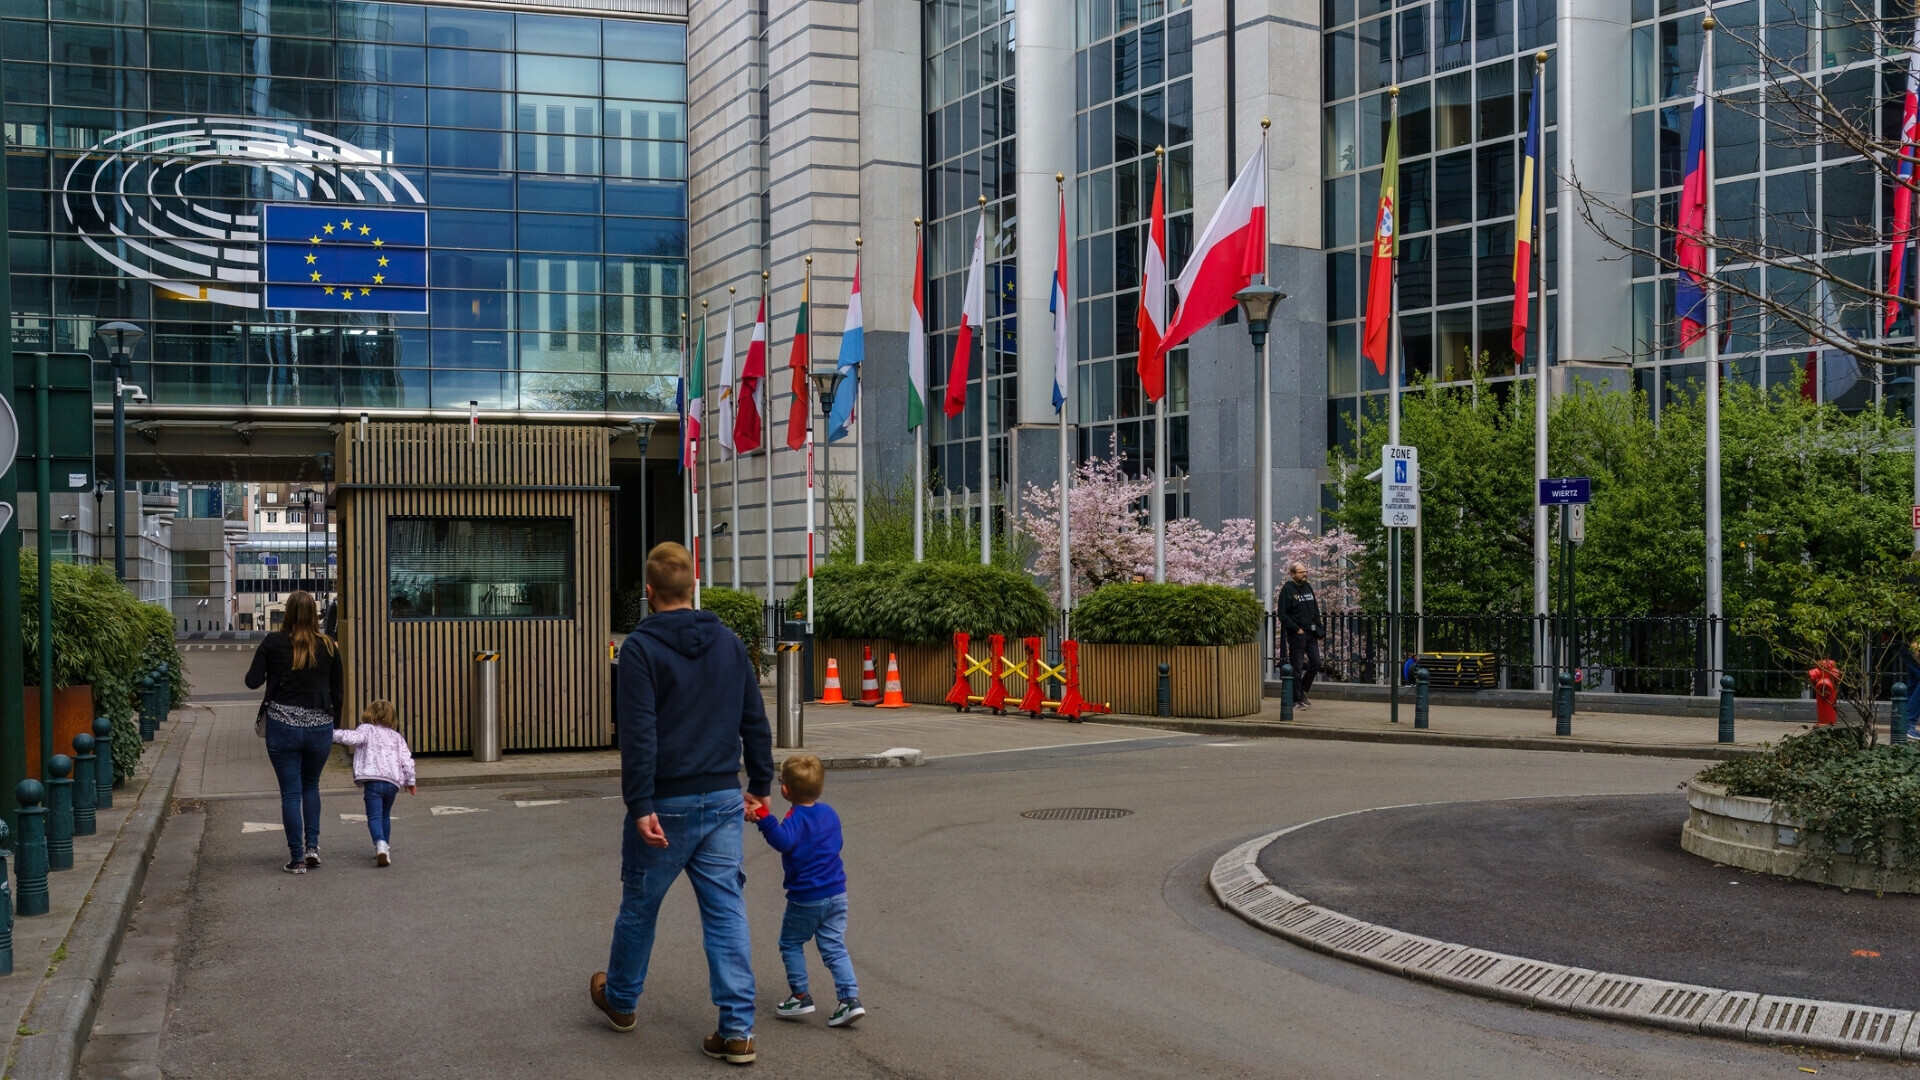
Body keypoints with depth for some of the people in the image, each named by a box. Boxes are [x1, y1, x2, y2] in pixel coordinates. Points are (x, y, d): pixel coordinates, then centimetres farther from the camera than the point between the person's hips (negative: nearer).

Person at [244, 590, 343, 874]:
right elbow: (337, 692, 5)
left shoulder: (273, 643, -6)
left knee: (290, 791, 5)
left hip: (282, 725, -2)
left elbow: (252, 681, -6)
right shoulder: (328, 646, 0)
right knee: (311, 785, 22)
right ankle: (312, 845, 12)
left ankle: (297, 858, 6)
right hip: (320, 726, 2)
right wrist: (334, 726, 16)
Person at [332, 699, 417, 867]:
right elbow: (407, 760, 17)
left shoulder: (366, 729, 11)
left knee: (374, 816, -10)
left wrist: (334, 734, -3)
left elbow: (353, 738, -11)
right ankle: (385, 845, 28)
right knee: (385, 815, 24)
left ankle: (380, 843, -33)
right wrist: (410, 781, 25)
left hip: (373, 779, -4)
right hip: (393, 781, 5)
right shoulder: (397, 737, 23)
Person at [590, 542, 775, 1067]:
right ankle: (737, 1030, 4)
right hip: (724, 800, 4)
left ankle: (620, 998, 37)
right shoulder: (729, 643, 6)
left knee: (639, 907, 16)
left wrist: (641, 805, -18)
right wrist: (760, 783, 18)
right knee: (726, 912, 5)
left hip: (666, 805, -4)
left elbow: (639, 734, -18)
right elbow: (755, 722, 10)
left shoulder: (641, 648, -11)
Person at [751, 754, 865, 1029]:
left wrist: (763, 818, -44)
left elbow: (783, 841, -37)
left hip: (805, 898, -6)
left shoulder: (796, 818, -17)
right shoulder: (829, 813, 7)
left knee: (791, 944, 13)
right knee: (835, 947, 9)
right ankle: (851, 998, -2)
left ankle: (800, 996, 14)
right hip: (836, 893, 6)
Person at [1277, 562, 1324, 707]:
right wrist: (1297, 629, -16)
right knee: (1296, 667, -2)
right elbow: (1282, 615, -12)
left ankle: (1302, 690, 24)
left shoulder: (1308, 587, 13)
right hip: (1296, 635, -7)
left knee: (1316, 663, 6)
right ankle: (1297, 699, 5)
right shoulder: (1287, 589, -8)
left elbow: (1315, 610, 20)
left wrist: (1318, 630, 12)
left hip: (1311, 633, 7)